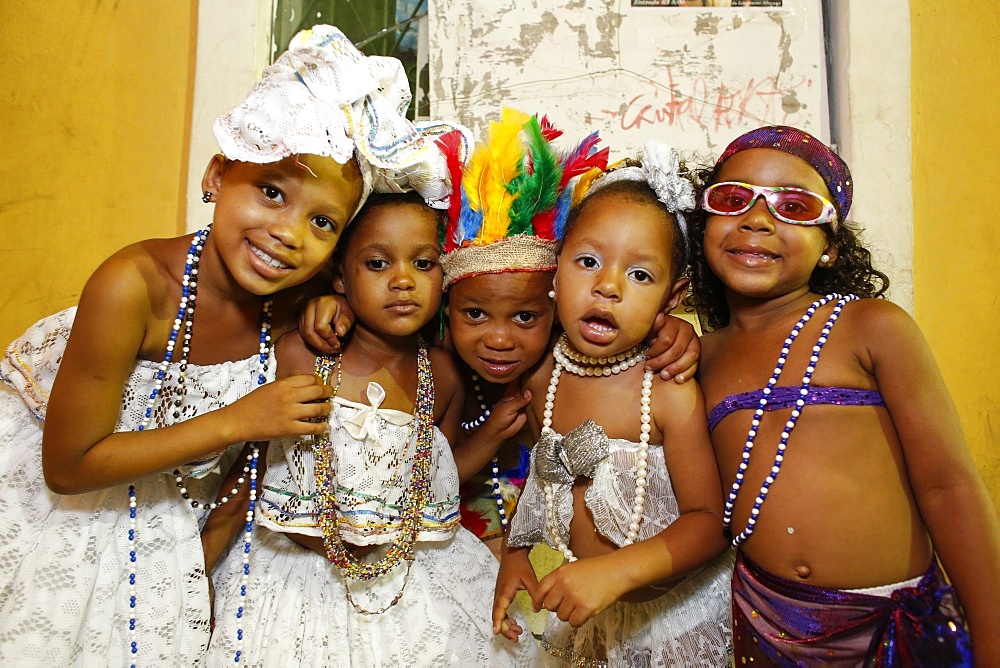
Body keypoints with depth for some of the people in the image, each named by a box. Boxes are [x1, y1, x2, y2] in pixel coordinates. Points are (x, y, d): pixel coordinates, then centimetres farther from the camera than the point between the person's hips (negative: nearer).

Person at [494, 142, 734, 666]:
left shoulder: (672, 395, -24)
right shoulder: (539, 378, -10)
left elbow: (709, 519, -18)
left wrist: (615, 572, -28)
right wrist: (514, 553, 3)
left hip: (676, 611, -4)